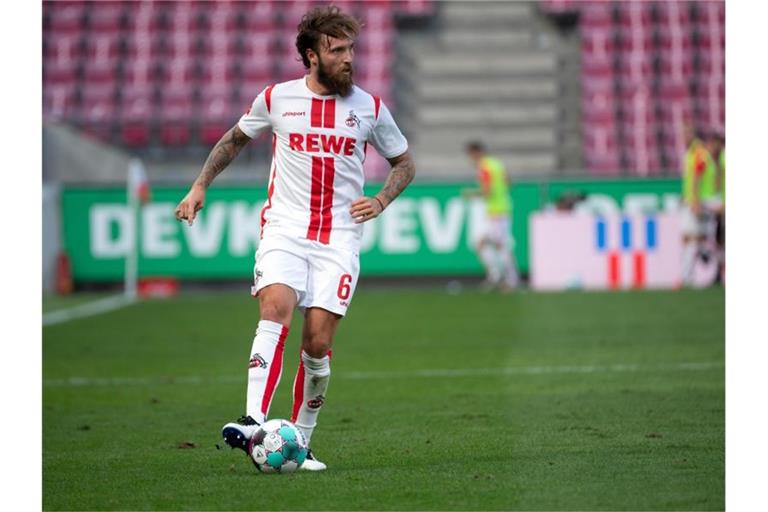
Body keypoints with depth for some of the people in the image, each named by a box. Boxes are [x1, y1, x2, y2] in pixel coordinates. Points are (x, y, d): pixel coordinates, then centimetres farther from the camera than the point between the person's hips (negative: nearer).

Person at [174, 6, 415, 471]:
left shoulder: (370, 108, 5)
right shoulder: (276, 99, 4)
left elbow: (405, 163, 17)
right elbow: (235, 139, 22)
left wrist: (381, 201, -1)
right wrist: (200, 185, 13)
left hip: (339, 238, 1)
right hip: (284, 228, -1)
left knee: (318, 342, -7)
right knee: (276, 308, -26)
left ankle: (299, 442, 8)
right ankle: (254, 423, -36)